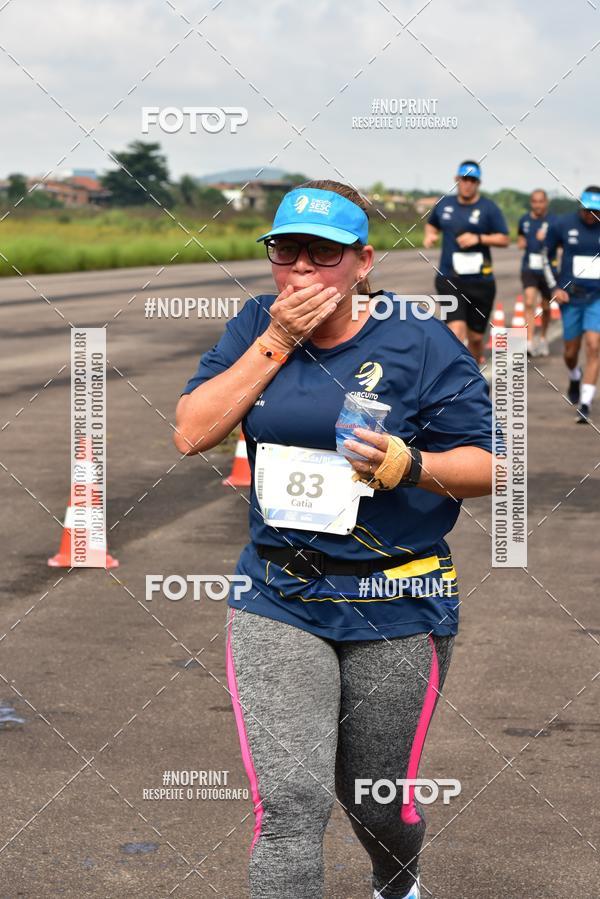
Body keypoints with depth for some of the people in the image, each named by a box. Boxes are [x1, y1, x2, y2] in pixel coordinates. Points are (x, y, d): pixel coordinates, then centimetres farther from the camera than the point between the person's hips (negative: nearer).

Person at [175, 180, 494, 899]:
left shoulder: (419, 342, -7)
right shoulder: (257, 324, 4)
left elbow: (485, 468, -6)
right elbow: (191, 434, -5)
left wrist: (410, 466, -27)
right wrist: (275, 342, -12)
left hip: (396, 608, -1)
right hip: (276, 603, 2)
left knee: (377, 801, 14)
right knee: (289, 802, -14)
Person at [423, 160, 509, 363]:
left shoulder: (488, 208, -1)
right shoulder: (444, 204, 8)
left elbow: (504, 239, -2)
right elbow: (432, 223, 27)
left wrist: (478, 238, -16)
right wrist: (429, 236, 5)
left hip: (480, 282, 0)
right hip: (449, 280, 0)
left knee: (475, 336, 9)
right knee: (456, 329, -20)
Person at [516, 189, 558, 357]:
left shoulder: (553, 221, -6)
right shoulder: (524, 220, 5)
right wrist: (521, 243, 0)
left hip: (547, 269, -1)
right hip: (529, 269, 1)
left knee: (546, 307, 13)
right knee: (529, 302, -17)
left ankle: (543, 339, 36)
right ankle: (530, 343, -22)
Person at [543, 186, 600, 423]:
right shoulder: (562, 225, -3)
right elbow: (546, 256, 9)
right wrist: (554, 287, 1)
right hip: (571, 297, 1)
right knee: (571, 352, 9)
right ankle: (574, 377, 45)